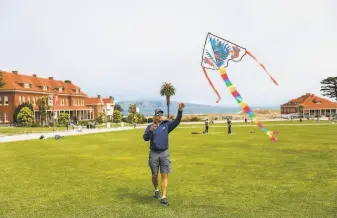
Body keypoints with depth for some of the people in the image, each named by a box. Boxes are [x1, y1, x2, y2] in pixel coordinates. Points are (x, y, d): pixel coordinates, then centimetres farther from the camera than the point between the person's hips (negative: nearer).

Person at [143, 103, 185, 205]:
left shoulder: (166, 125, 4)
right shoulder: (150, 127, 2)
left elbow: (177, 121, -8)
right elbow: (145, 138, -11)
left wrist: (180, 110, -23)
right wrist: (150, 130, -30)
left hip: (164, 153, 0)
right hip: (153, 154, 0)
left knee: (165, 175, -5)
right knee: (154, 175, 11)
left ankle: (163, 197, -2)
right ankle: (156, 190, 38)